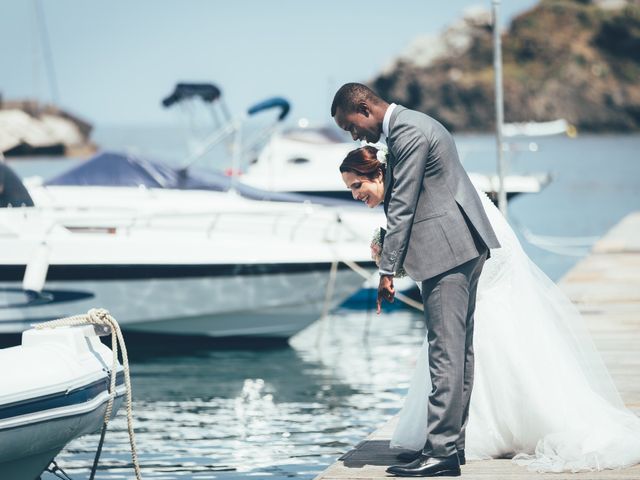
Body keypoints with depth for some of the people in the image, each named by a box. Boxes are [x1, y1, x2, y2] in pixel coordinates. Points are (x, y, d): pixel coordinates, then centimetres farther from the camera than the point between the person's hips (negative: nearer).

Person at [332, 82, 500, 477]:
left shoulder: (407, 132, -14)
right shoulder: (413, 124, 18)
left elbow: (402, 206, -16)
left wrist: (387, 271, -14)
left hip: (448, 251, -11)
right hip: (466, 248, 11)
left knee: (446, 352, -11)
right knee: (458, 349, 12)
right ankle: (453, 442, 17)